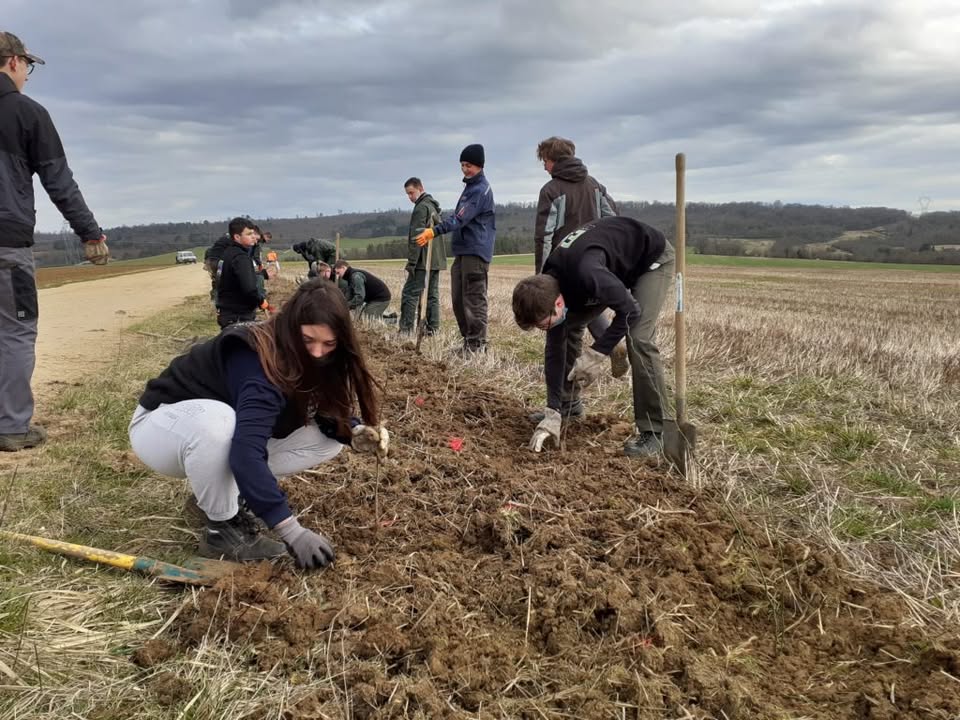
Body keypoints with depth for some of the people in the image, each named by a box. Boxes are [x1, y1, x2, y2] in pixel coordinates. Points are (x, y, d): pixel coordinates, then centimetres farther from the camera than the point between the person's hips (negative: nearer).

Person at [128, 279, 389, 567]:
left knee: (329, 438, -7)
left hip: (226, 433, 7)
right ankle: (222, 529, -19)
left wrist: (355, 430, -24)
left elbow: (328, 411, -1)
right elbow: (246, 453, -44)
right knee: (213, 422, -43)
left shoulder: (304, 359, -11)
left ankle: (217, 489, 3)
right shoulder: (260, 361, -35)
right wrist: (291, 530, -45)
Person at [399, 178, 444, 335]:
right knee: (432, 295, 9)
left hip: (423, 261, -9)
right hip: (436, 260, 9)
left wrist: (411, 261, -17)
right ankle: (433, 328, 9)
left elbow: (416, 238, -17)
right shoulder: (434, 207, 19)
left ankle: (406, 330, -10)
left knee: (410, 294, -7)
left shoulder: (421, 208, -11)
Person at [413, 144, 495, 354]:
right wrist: (434, 230, 17)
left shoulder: (481, 190, -12)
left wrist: (435, 231, -29)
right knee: (458, 299, 10)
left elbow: (461, 219, -22)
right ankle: (468, 339, 17)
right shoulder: (470, 187, 19)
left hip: (476, 252, -10)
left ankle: (477, 344, -4)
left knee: (474, 299, -8)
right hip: (462, 250, 10)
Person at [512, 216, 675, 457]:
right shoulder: (548, 287, -17)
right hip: (617, 263, 7)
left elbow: (630, 311, -31)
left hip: (652, 258, -7)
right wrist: (552, 414, -13)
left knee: (638, 338, -22)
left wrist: (596, 355, -29)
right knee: (570, 326, 2)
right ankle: (567, 403, 18)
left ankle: (652, 432, -12)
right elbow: (555, 348, -11)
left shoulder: (587, 273, -43)